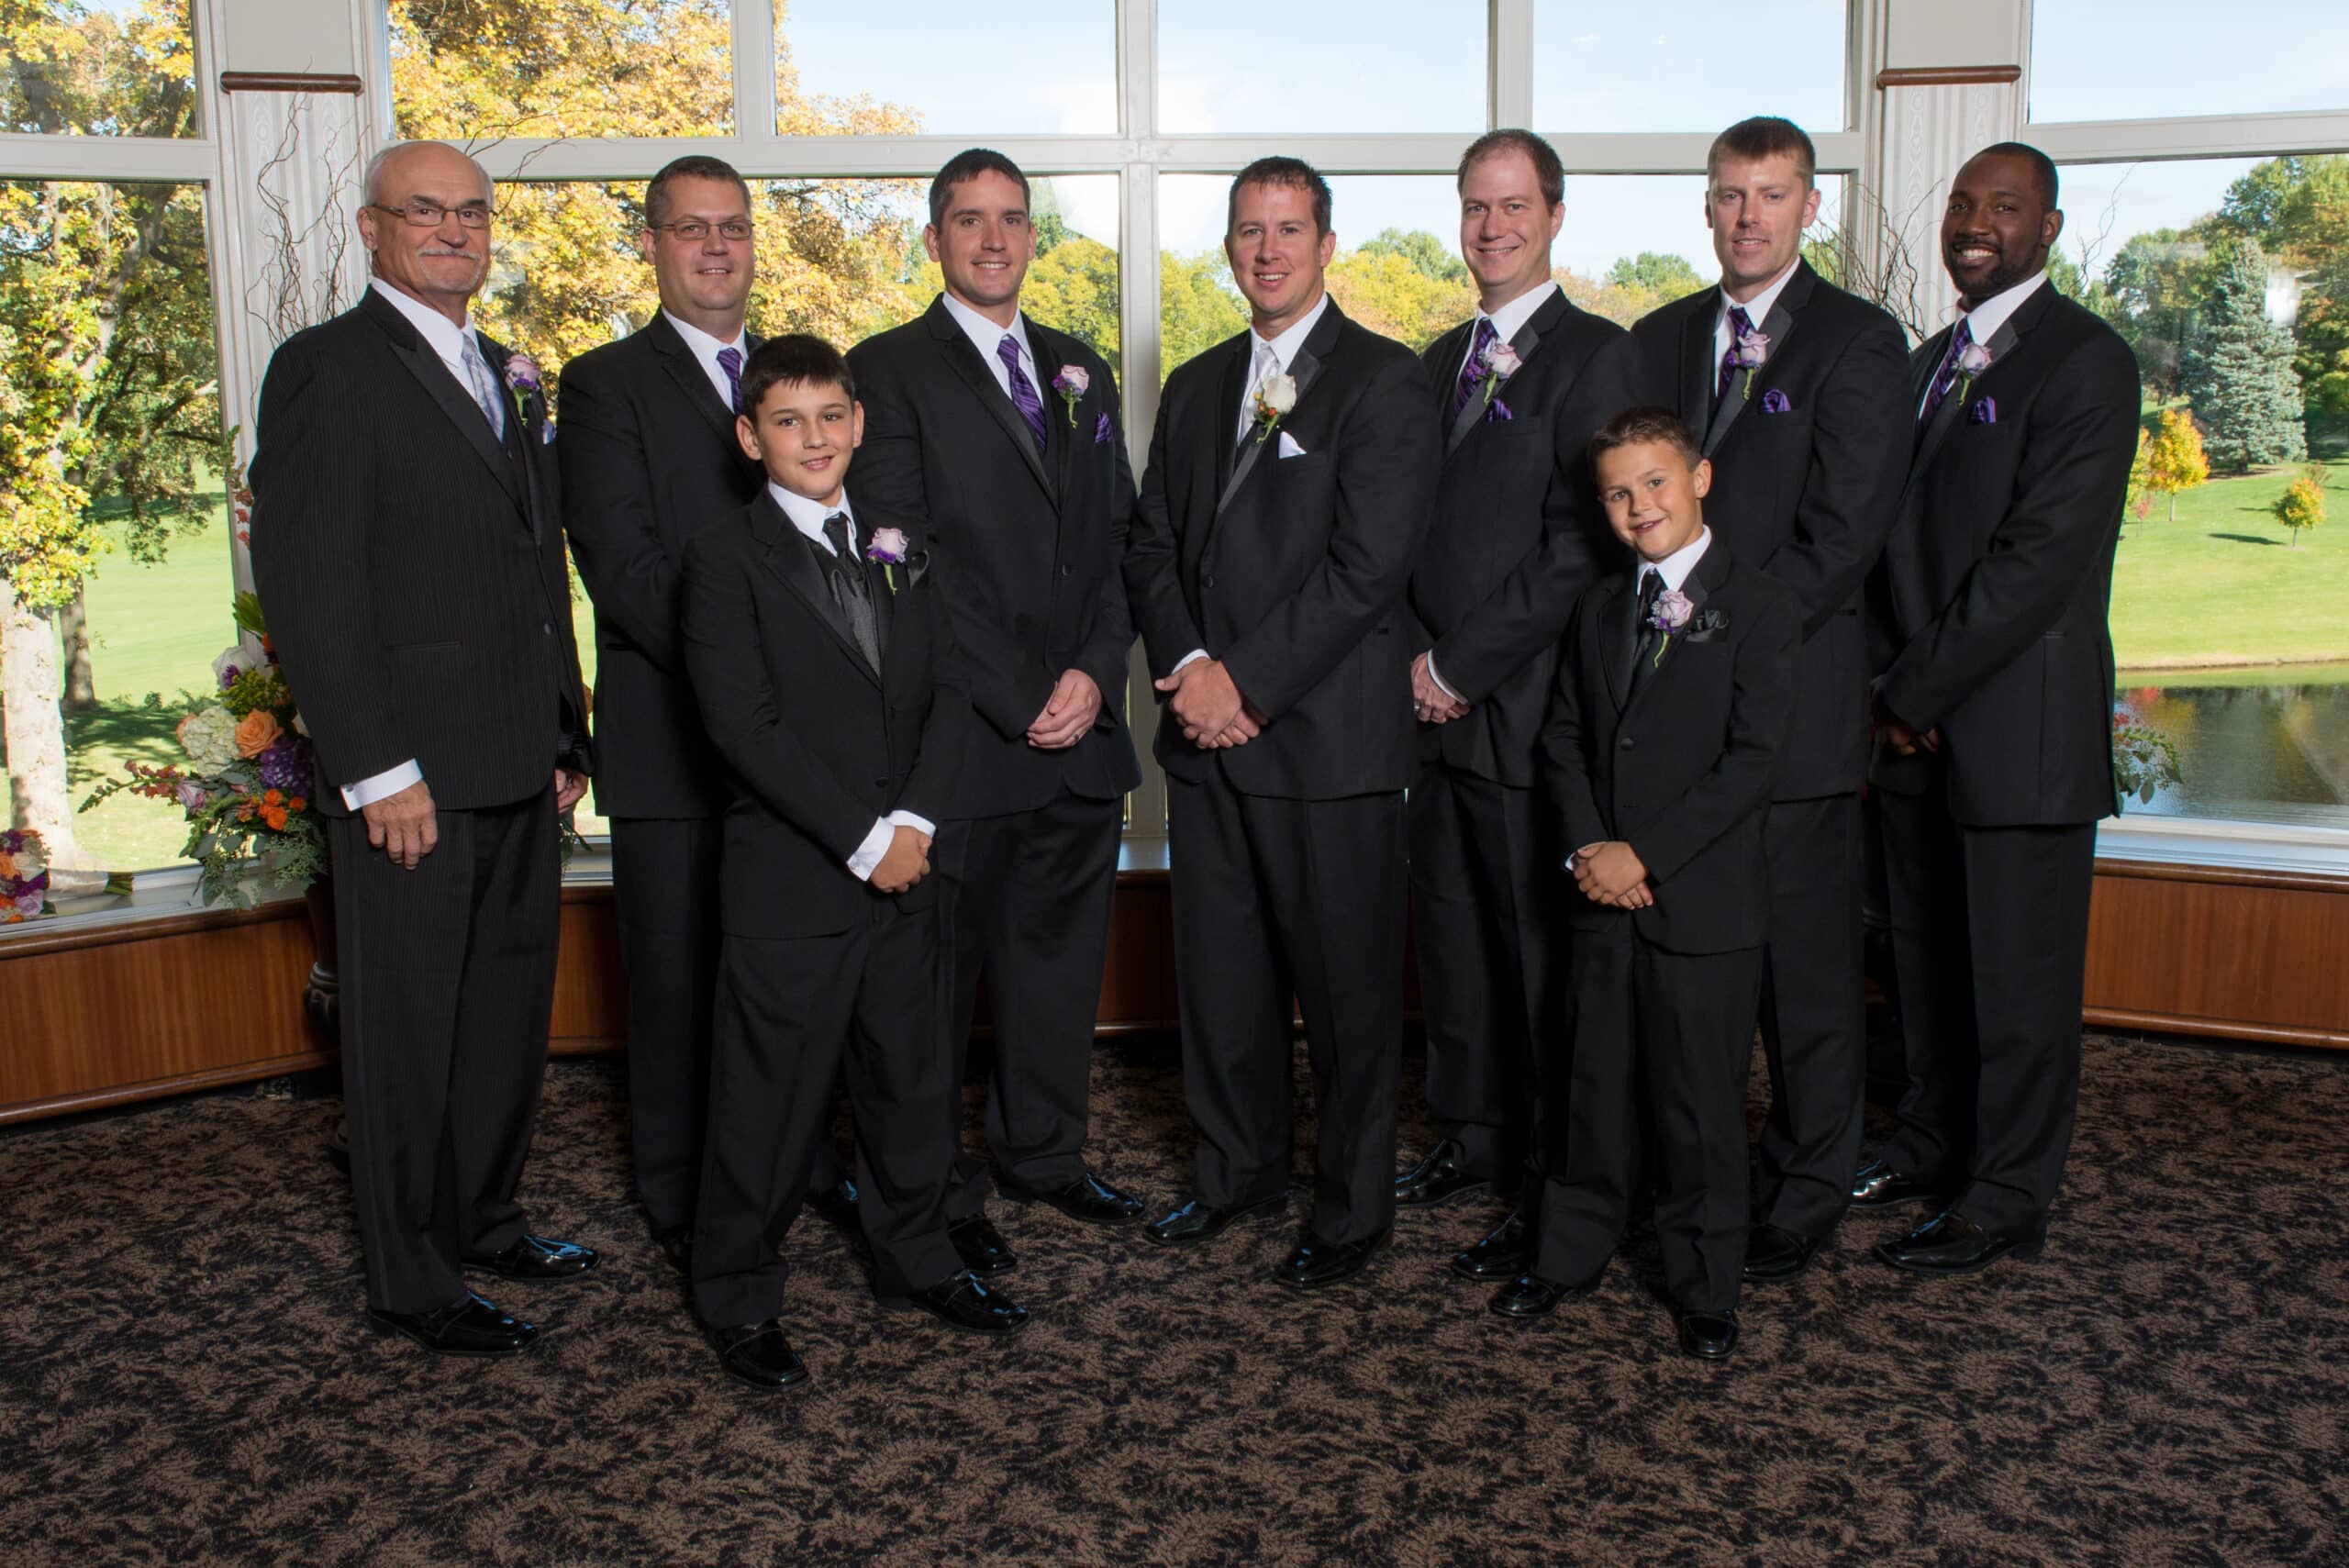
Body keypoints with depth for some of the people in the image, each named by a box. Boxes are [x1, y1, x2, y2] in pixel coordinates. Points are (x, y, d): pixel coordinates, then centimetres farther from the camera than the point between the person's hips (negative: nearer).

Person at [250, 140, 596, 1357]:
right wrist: (379, 772, -18)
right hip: (410, 779, -7)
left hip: (519, 767, 7)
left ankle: (485, 1221, 34)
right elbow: (305, 587, -14)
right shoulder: (328, 368, -8)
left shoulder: (508, 376, 16)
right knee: (407, 1029, 5)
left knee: (511, 1010, 16)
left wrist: (565, 731, 13)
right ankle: (411, 1283, 19)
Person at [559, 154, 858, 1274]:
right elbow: (621, 566, -11)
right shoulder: (606, 383, 0)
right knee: (680, 978, 5)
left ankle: (805, 1163, 28)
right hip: (672, 740, -4)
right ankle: (681, 1199, 20)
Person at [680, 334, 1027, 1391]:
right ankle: (738, 1300, 20)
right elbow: (744, 725, -13)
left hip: (903, 872, 5)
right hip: (787, 880, -5)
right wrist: (860, 838, -16)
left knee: (912, 1081, 15)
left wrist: (915, 821, -8)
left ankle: (917, 1262, 33)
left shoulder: (905, 552, 12)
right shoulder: (725, 559, -5)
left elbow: (946, 692, 6)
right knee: (771, 1099, 3)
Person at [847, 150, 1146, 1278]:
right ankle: (938, 1193, 18)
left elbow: (1118, 540, 13)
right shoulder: (890, 371, -1)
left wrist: (1096, 673, -4)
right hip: (959, 738, -5)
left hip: (1081, 726, 5)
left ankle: (1043, 1154, 31)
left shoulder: (1081, 372, 17)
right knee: (940, 970, 4)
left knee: (1060, 954, 14)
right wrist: (1019, 696, -13)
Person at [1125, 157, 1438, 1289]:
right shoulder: (1194, 388, 16)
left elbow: (1367, 564, -13)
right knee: (1219, 971, 14)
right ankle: (1237, 1169, 32)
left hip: (1328, 733, -6)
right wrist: (1186, 665, -5)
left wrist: (1246, 681, -15)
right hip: (1207, 732, 6)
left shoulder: (1384, 381, -4)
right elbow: (1153, 546, 13)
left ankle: (1352, 1207, 19)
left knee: (1345, 983, 3)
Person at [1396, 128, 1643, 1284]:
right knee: (1451, 938, 14)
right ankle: (1469, 1143, 29)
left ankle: (1558, 1192, 10)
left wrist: (1463, 665, -13)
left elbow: (1581, 546, -14)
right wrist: (1416, 657, 2)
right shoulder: (1441, 362, 17)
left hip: (1530, 709, -7)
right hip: (1439, 705, 7)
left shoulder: (1593, 355, -6)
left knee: (1541, 952, -1)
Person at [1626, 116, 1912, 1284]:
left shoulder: (1859, 344, -2)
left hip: (1792, 704, -4)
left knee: (1805, 967, 4)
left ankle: (1804, 1192, 19)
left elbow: (1837, 540, -10)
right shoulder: (1659, 340, 14)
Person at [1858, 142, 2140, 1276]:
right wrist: (1887, 686, 2)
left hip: (2021, 725, -7)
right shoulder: (1930, 362, 16)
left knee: (2018, 975, 3)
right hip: (1915, 723, 7)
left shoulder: (2085, 363, -9)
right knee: (1927, 956, 16)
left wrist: (1912, 692, -15)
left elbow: (2039, 557, -18)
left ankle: (2005, 1199, 15)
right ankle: (1933, 1141, 33)